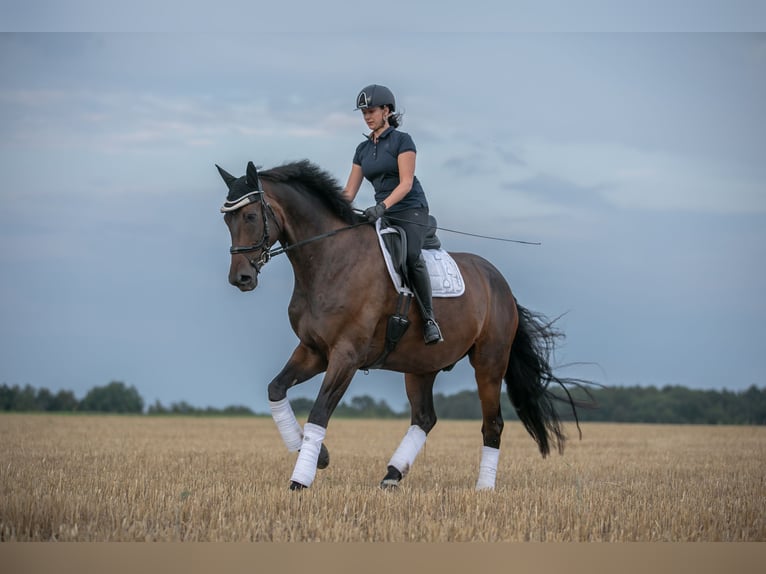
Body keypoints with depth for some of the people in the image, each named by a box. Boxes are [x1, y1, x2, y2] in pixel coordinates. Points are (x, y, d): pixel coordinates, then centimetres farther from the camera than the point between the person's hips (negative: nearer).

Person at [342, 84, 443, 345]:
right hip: (382, 214, 7)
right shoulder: (363, 149, 14)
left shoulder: (402, 140, -4)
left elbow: (406, 183, -13)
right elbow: (350, 191, 14)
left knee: (412, 257, -28)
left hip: (411, 209, -7)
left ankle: (430, 320, -22)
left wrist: (382, 206, -27)